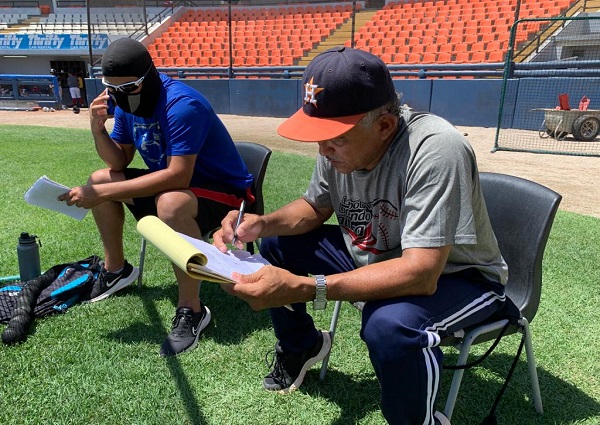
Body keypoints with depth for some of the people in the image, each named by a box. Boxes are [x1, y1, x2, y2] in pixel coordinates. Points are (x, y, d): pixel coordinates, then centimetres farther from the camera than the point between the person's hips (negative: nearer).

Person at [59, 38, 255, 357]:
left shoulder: (182, 105, -27)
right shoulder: (128, 101, -1)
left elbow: (178, 177, -35)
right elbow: (118, 163, 4)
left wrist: (104, 194, -33)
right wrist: (98, 130, -17)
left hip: (224, 191, -8)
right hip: (171, 181, 9)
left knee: (171, 204, -40)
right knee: (98, 179, 7)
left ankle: (191, 310, -24)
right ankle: (116, 269, 23)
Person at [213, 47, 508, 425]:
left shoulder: (435, 150, -34)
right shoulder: (340, 143, -14)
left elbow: (421, 274, -38)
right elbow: (315, 207, 4)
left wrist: (303, 288, -44)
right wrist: (263, 223, -17)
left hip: (456, 276, -6)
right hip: (372, 257, 7)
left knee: (390, 324, -38)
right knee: (274, 244, 2)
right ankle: (302, 346, 26)